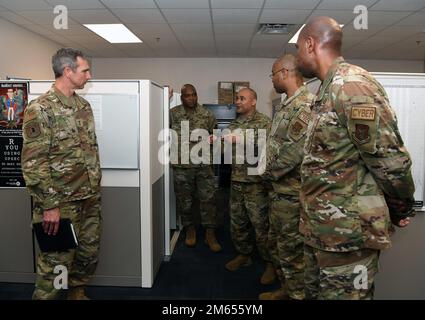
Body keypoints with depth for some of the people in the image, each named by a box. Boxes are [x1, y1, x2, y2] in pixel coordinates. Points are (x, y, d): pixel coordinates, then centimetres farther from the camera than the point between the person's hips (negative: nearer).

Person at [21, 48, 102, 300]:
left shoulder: (83, 105, 10)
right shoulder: (40, 109, -13)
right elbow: (33, 164, -17)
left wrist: (96, 187, 15)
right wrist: (49, 205, -18)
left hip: (91, 198, 7)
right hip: (62, 202, -7)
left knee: (89, 254, 17)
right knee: (56, 262, 4)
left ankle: (77, 293, 38)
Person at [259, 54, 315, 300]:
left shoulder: (306, 104, -17)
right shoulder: (287, 105, 14)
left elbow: (295, 150, -24)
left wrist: (270, 172, -12)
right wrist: (270, 172, 9)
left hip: (292, 191, -10)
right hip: (280, 188, 10)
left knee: (292, 248, 2)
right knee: (277, 243, 20)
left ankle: (298, 295, 19)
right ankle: (286, 289, 36)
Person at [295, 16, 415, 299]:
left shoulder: (352, 85, -19)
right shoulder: (329, 90, 12)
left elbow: (391, 160, -20)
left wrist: (401, 210, -4)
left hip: (347, 232, -9)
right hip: (322, 228, 9)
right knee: (315, 292, 22)